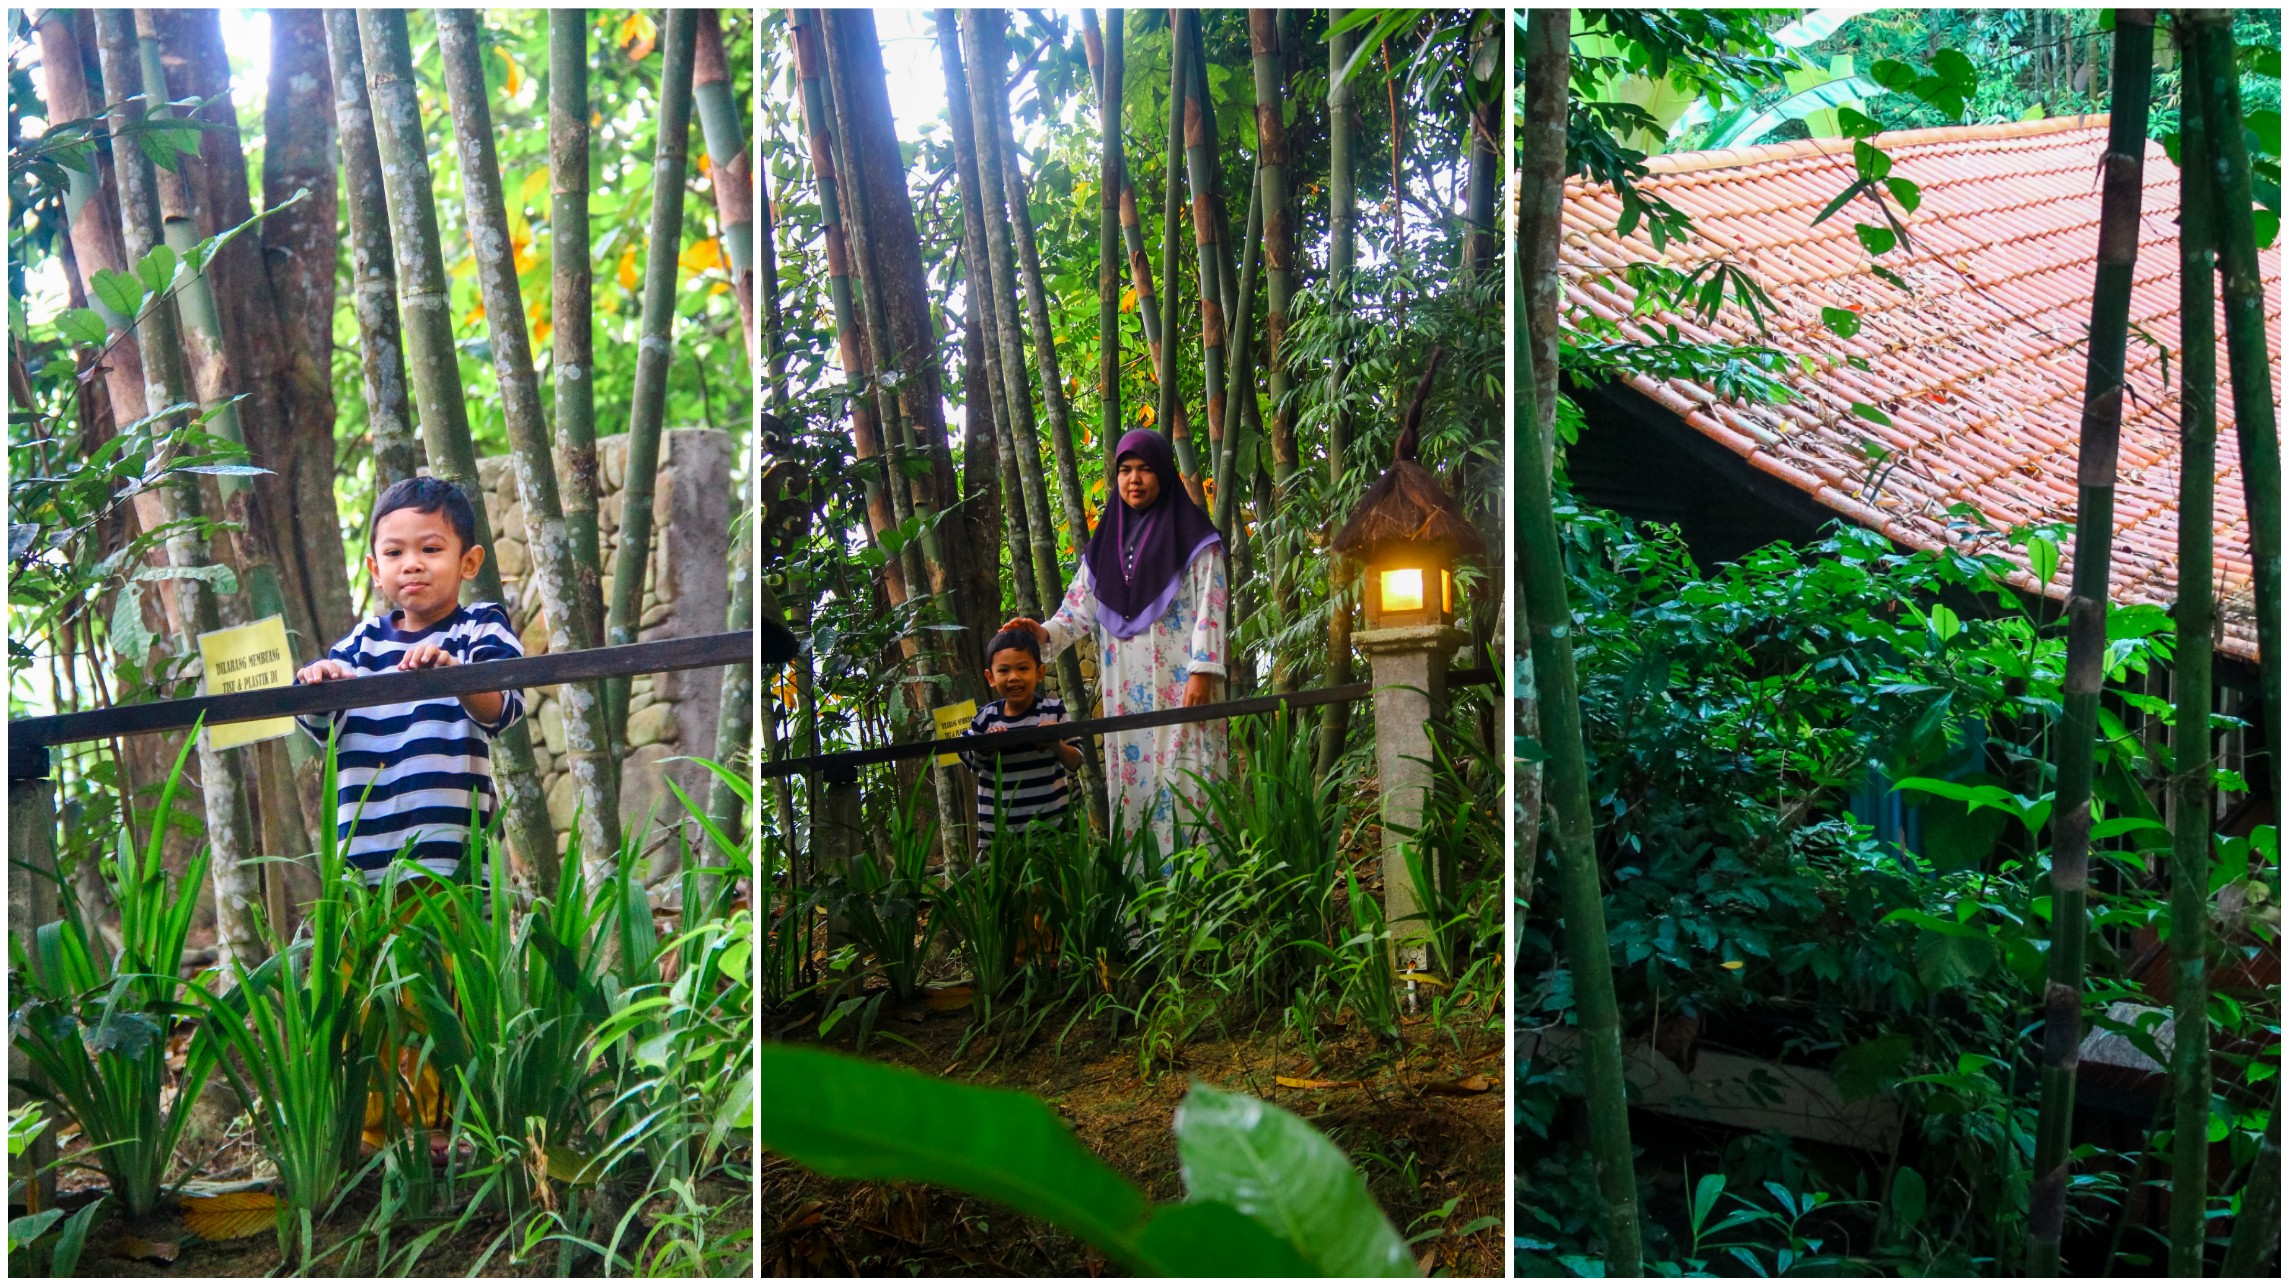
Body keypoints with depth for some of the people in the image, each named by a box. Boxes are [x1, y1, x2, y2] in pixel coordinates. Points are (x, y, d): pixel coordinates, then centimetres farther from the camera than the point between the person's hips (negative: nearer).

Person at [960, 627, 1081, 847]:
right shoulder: (985, 718, -5)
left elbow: (1076, 761, -3)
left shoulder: (1053, 710, -6)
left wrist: (1056, 745, -21)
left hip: (1050, 820, -1)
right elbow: (972, 765, 5)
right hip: (997, 824, 1)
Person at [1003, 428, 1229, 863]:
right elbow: (1080, 607, 11)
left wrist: (1202, 671, -14)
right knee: (1133, 776, 3)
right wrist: (1046, 633, -8)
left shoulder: (1193, 538, 2)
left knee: (1185, 775, -8)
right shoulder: (1105, 544, 15)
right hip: (1126, 692, 5)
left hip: (1181, 684, -4)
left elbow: (1210, 607, -5)